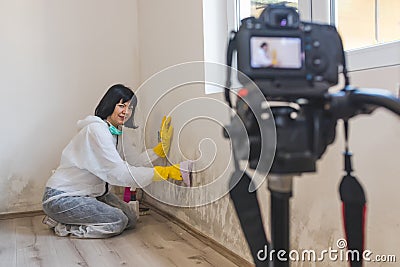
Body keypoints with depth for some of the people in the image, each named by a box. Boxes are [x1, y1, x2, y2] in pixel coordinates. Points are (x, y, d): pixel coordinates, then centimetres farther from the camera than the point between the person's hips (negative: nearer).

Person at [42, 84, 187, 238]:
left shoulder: (116, 132, 7)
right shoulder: (96, 129, -24)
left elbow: (130, 161, -2)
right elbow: (120, 172, -30)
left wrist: (160, 149, -6)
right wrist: (165, 172, -32)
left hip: (91, 193, 10)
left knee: (131, 219, 3)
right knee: (118, 222, -17)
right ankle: (62, 226, 0)